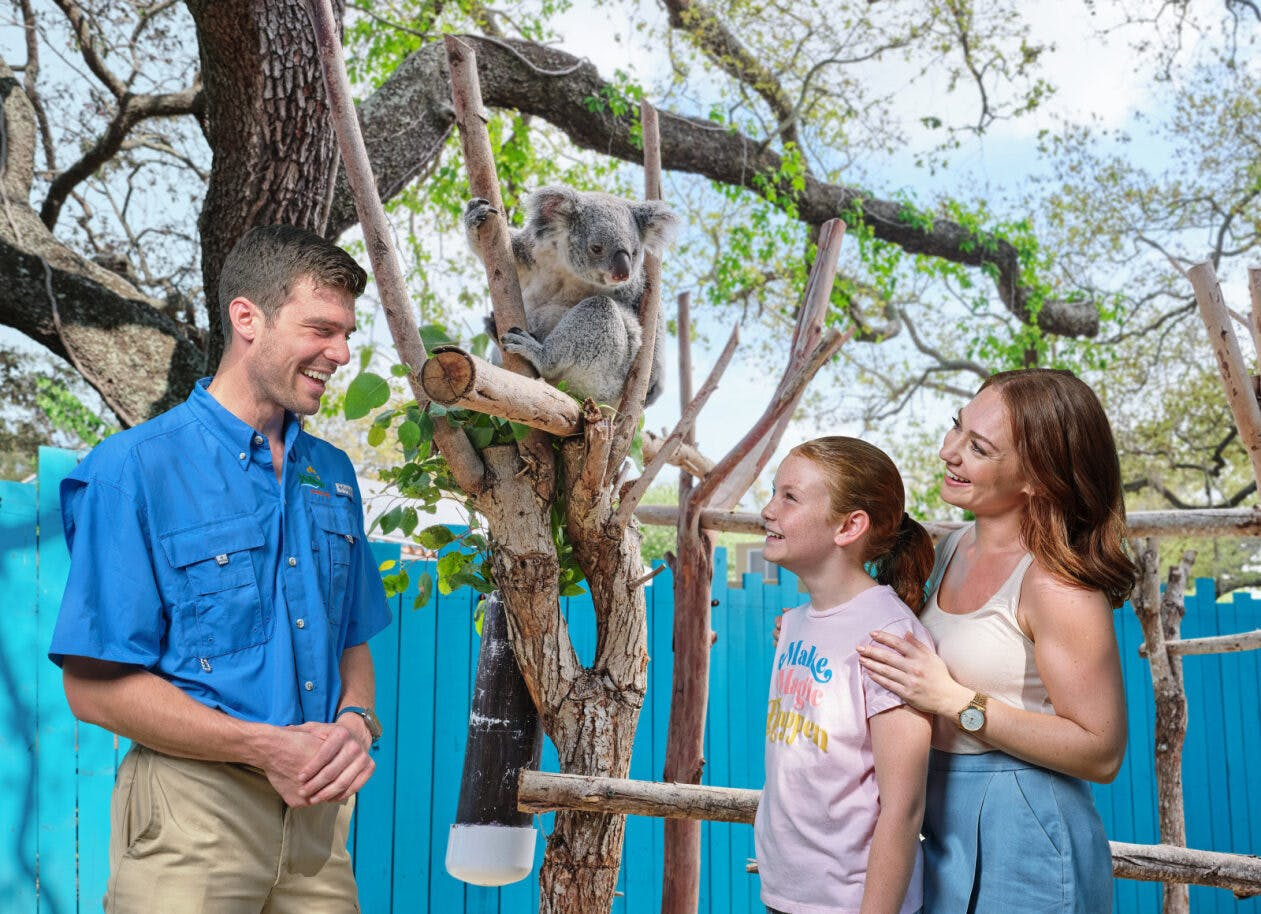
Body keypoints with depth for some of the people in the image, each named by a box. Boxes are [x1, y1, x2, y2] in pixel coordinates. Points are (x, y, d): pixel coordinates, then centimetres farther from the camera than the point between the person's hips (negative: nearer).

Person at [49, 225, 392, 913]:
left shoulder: (332, 474, 9)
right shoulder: (135, 468, -10)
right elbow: (95, 687, -12)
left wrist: (356, 722, -6)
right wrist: (266, 746, -18)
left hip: (318, 806, 6)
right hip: (192, 810, -5)